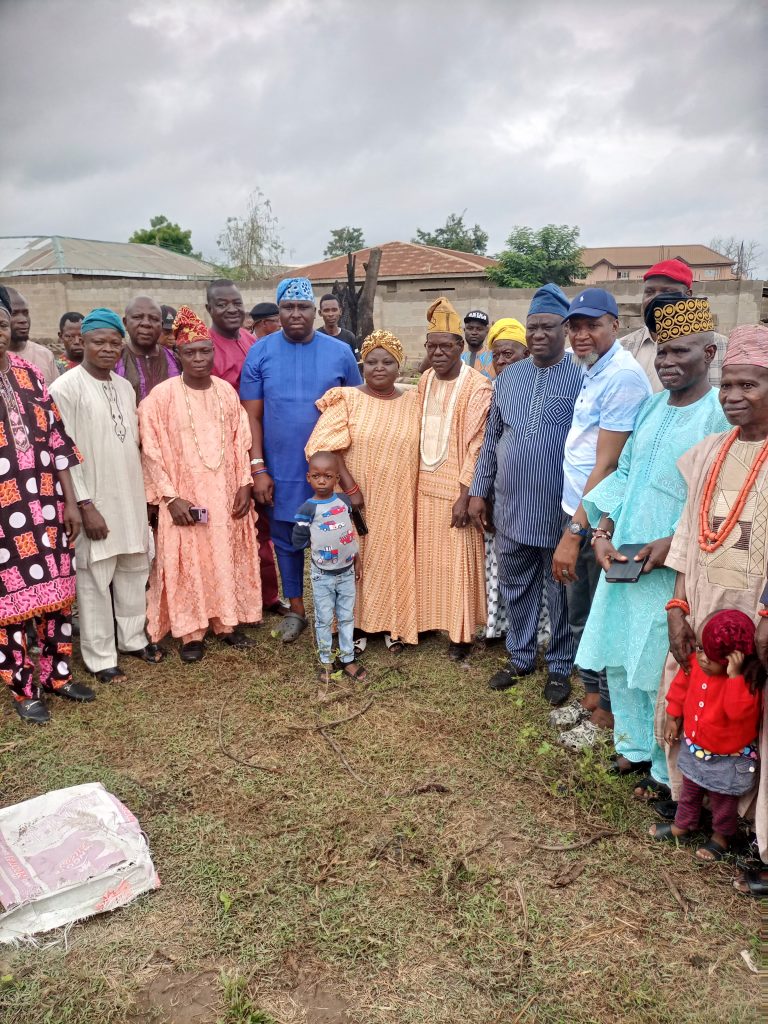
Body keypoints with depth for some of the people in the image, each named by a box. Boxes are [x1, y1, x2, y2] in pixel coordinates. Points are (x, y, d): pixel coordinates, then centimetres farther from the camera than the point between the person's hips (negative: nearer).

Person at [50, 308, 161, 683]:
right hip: (95, 501, -6)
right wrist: (85, 505, -17)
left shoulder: (125, 387, 9)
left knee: (134, 571, 16)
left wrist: (140, 495, 14)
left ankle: (133, 638, 32)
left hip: (131, 497, 7)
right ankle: (100, 658, 16)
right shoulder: (66, 388, -11)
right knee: (94, 580, 3)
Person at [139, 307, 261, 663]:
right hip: (184, 498, -4)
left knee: (227, 558, 11)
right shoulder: (162, 395, -10)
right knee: (187, 564, 4)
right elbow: (152, 451, -9)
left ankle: (225, 622, 26)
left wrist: (244, 484, 0)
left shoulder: (227, 391, 3)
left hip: (226, 494, 4)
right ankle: (190, 632, 17)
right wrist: (171, 497, -13)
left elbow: (241, 441, 8)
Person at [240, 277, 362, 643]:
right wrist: (258, 468, -8)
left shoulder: (340, 352, -2)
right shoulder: (260, 353, -2)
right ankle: (295, 609, 31)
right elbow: (252, 416, -2)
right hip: (280, 470, 1)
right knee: (286, 539, 13)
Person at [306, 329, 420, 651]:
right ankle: (358, 624, 22)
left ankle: (394, 624, 26)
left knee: (395, 558, 10)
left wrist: (419, 494, 3)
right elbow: (326, 446, -13)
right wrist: (350, 487, -17)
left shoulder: (414, 401, 4)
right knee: (358, 559, 7)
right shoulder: (346, 399, -5)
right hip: (359, 499, -2)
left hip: (399, 501, 2)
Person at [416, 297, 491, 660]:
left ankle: (461, 632, 17)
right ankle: (425, 618, 30)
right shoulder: (425, 380, 7)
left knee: (457, 560, 4)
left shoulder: (477, 386, -13)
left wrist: (465, 494, -18)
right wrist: (414, 478, 11)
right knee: (426, 556, 14)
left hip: (455, 487, -6)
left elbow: (477, 443, -15)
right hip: (425, 483, 6)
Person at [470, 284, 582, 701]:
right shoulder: (508, 377, 7)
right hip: (510, 508, 5)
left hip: (561, 511, -4)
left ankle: (560, 666, 29)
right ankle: (520, 656, 35)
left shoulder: (583, 377, -9)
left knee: (560, 593, 11)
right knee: (515, 588, 16)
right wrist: (479, 491, 10)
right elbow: (491, 439, 12)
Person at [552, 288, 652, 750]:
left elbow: (607, 466, -21)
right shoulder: (591, 372, 10)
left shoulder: (622, 376, -18)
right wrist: (573, 527, 10)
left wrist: (574, 533, -21)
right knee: (581, 615, 19)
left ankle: (607, 714, 25)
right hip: (580, 512, 9)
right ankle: (591, 697, 37)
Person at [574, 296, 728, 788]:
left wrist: (675, 542, -23)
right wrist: (603, 530, -1)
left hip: (675, 568, -7)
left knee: (663, 670, 4)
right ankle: (635, 748, 37)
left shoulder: (722, 414, -12)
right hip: (624, 559, 7)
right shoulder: (651, 407, 10)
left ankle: (667, 772, 25)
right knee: (620, 659, 16)